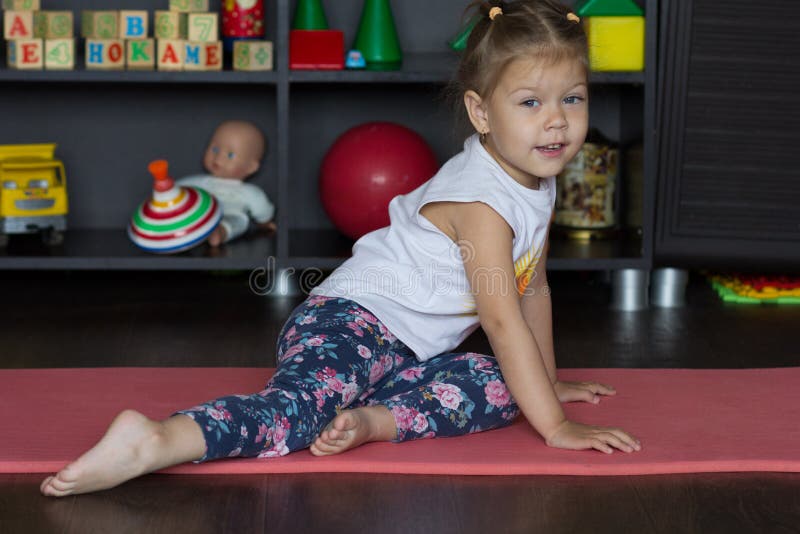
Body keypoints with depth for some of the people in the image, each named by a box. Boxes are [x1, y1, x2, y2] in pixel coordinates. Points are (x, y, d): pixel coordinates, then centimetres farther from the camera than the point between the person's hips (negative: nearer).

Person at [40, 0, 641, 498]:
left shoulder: (538, 184, 10)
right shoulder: (482, 200, -19)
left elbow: (534, 288, 25)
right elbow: (504, 321, -22)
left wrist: (546, 381, 29)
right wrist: (555, 425, -21)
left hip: (407, 350, 9)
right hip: (348, 320, -9)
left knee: (496, 387, -8)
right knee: (301, 404, -34)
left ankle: (372, 418, -23)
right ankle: (155, 441, -52)